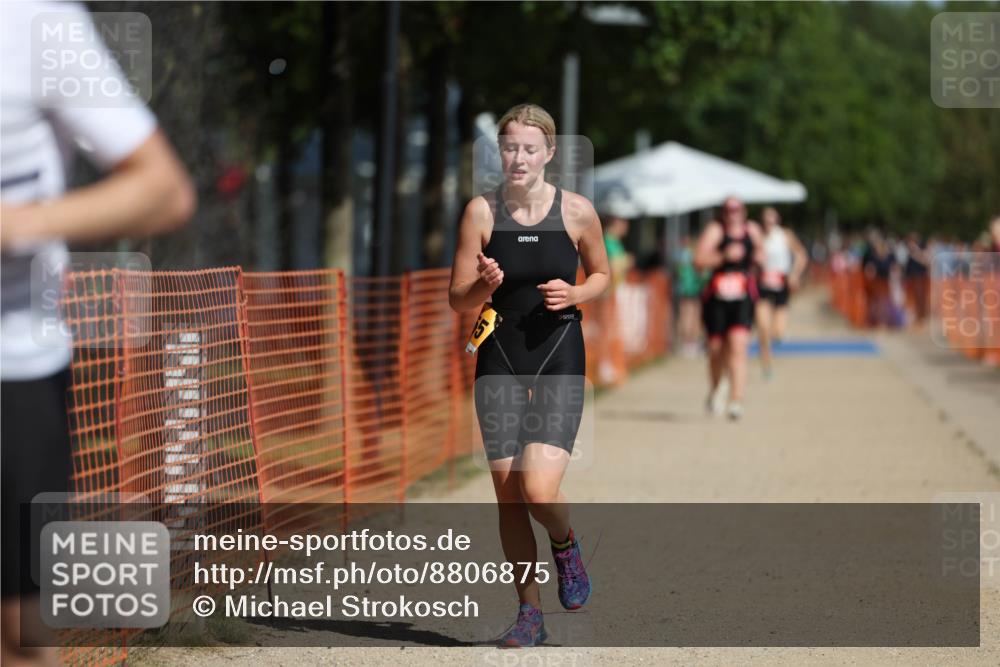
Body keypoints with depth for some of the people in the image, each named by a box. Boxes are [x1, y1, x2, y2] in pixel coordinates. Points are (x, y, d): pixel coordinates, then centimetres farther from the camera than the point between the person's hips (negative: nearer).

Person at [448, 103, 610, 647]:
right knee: (508, 497, 4)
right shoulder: (481, 211, -3)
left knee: (539, 490, -17)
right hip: (500, 361, 2)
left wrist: (575, 294, -8)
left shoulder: (577, 212, -4)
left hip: (560, 361, -2)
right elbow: (457, 299, 1)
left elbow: (602, 274, 13)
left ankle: (565, 546, 18)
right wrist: (484, 286, -20)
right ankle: (529, 612, 19)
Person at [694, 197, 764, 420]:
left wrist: (759, 256, 5)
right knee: (716, 349, 7)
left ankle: (736, 400, -22)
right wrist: (724, 255, -23)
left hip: (743, 298, 1)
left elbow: (760, 255, 29)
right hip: (716, 298, -1)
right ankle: (714, 389, 38)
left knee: (738, 346, -16)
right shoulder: (714, 230, -2)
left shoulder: (752, 230, 11)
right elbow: (699, 260, -12)